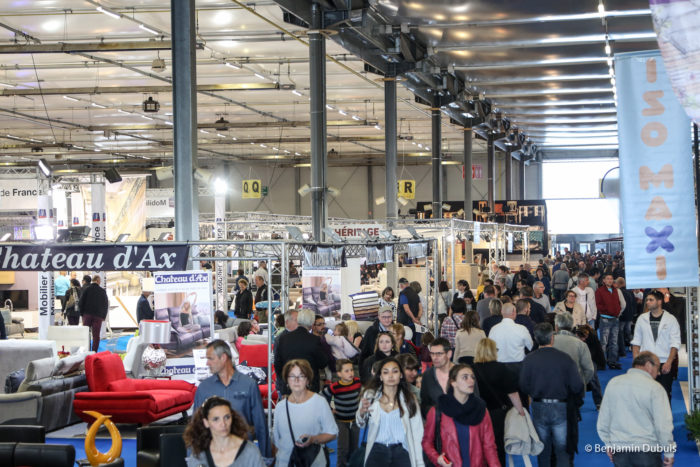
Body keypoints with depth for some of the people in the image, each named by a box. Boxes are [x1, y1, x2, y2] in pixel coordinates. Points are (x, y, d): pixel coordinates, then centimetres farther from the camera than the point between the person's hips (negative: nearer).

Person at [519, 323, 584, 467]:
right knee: (562, 449, 7)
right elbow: (577, 386, -11)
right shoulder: (565, 358, -12)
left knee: (543, 449, 15)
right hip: (561, 407, -1)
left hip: (539, 408, 1)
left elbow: (523, 386, -6)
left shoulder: (529, 359, -9)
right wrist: (578, 398, 11)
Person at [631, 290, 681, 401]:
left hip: (665, 364, -2)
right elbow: (636, 342, 11)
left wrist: (669, 362, -12)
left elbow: (675, 343, -2)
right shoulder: (642, 318, 8)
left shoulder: (670, 319, 1)